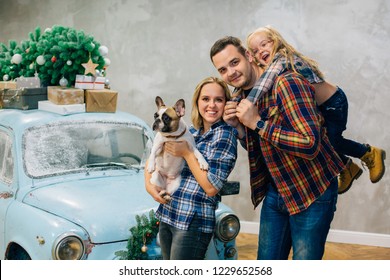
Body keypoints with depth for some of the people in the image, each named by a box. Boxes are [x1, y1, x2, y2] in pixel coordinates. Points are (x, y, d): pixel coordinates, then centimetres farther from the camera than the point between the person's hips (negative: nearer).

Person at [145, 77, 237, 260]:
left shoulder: (225, 134, -9)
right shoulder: (191, 132, 9)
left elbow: (211, 187, -16)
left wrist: (187, 153, -13)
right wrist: (149, 184, -2)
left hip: (193, 222, -7)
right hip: (166, 215, 7)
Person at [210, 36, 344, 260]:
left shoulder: (287, 84, -21)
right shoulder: (241, 97, 4)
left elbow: (310, 145, -29)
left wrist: (257, 123, -26)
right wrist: (237, 126, -6)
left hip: (312, 193, -7)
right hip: (275, 192, 7)